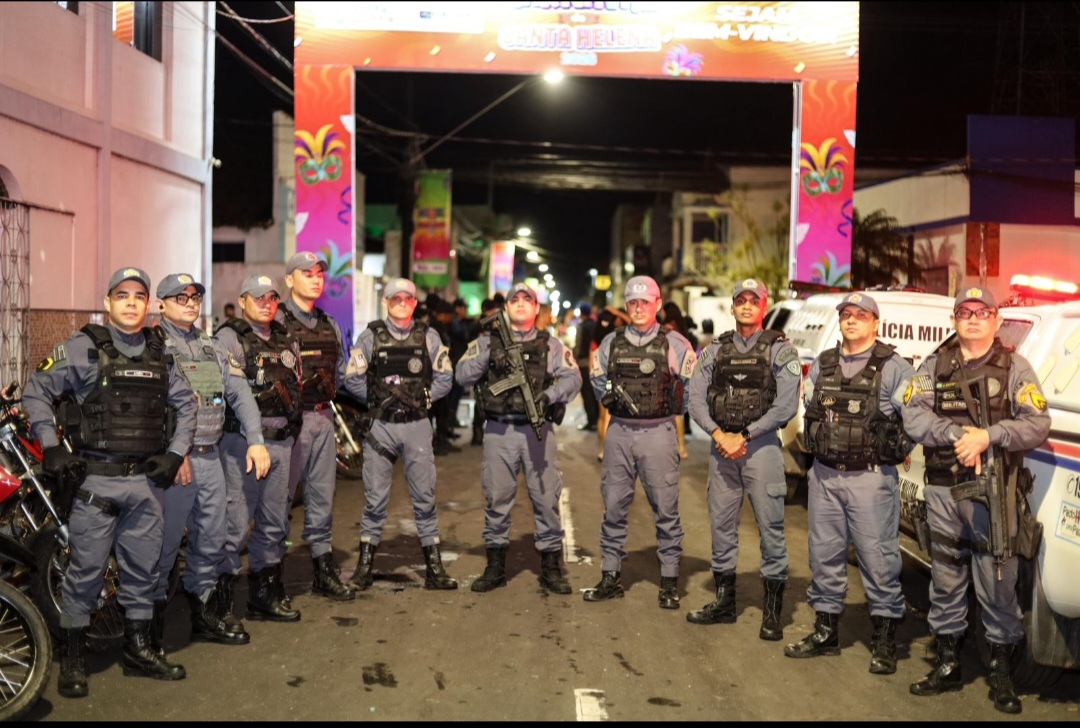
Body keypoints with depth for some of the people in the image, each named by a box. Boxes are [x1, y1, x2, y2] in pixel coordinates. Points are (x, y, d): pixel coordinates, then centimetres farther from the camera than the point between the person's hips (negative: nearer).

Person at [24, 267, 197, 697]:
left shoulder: (159, 352, 11)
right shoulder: (82, 348, -3)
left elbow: (185, 403, 19)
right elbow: (36, 392, -1)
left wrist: (176, 453, 8)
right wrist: (52, 448, -8)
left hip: (147, 479, 5)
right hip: (96, 479, -4)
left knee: (142, 567, 12)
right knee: (86, 569, 0)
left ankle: (139, 649, 25)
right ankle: (72, 658, 12)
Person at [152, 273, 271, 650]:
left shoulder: (211, 347, 17)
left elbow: (240, 393, 12)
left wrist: (256, 441, 1)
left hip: (210, 457, 7)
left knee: (211, 541, 12)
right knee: (164, 542, -1)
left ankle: (205, 613, 23)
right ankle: (153, 615, 12)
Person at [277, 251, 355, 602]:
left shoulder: (329, 325, 13)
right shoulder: (277, 322, -8)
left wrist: (326, 396, 13)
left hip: (323, 417, 7)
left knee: (322, 496, 11)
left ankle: (324, 570, 20)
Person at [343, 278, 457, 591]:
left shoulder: (428, 337, 6)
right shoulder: (370, 336, 2)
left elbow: (444, 378, 8)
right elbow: (352, 379, 1)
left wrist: (422, 398, -5)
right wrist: (381, 396, -7)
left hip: (417, 425, 1)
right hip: (380, 425, -1)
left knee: (425, 496, 4)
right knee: (375, 497, 4)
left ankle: (434, 567, 11)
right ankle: (365, 565, 15)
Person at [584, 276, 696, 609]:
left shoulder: (674, 344, -1)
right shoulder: (611, 343, 8)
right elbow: (597, 378, 23)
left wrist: (674, 409, 4)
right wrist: (611, 400, 11)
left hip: (658, 433, -3)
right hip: (619, 432, 3)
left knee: (666, 509, 1)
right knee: (614, 507, 7)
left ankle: (669, 582, 10)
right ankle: (610, 577, 17)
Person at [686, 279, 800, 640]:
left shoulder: (780, 350, -1)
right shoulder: (715, 350, 10)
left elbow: (786, 405, -9)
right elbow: (696, 397, 3)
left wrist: (744, 436, -13)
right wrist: (718, 434, -12)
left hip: (761, 445, -4)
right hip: (721, 447, 4)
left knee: (771, 526, -2)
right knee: (721, 523, 10)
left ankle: (772, 610, 7)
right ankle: (724, 602, 22)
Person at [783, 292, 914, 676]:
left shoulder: (894, 367, -6)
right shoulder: (822, 365, 12)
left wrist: (897, 450, -6)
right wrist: (820, 443, 12)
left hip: (871, 478, -5)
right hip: (824, 475, 6)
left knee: (878, 557, -3)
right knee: (824, 554, 11)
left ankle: (884, 640, 8)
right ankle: (826, 632, 24)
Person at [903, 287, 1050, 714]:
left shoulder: (1014, 367, 3)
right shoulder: (934, 366, 9)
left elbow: (1038, 424, -7)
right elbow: (913, 415, -4)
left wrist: (989, 436, -21)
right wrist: (956, 435, -19)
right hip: (942, 490, 3)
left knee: (998, 585, 0)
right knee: (945, 581, 11)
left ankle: (1002, 674, 13)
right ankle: (947, 666, 24)